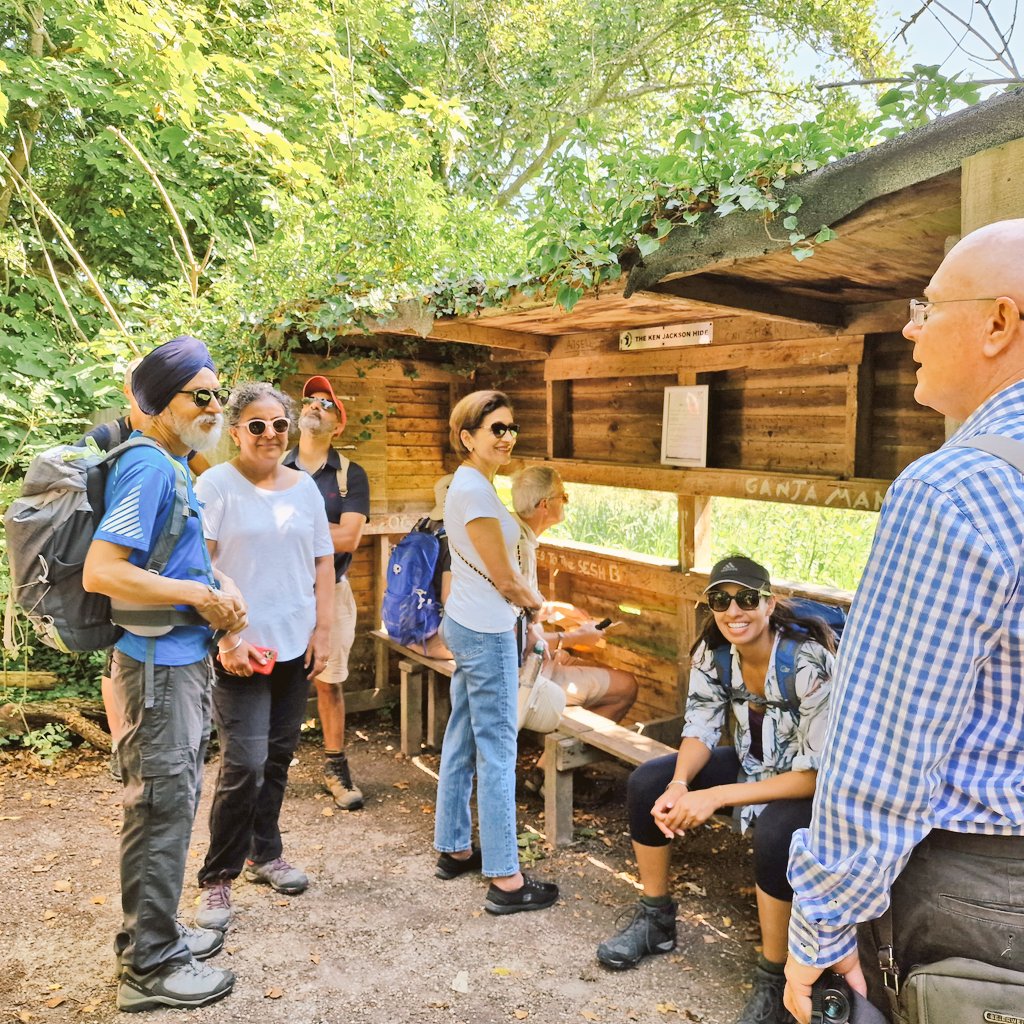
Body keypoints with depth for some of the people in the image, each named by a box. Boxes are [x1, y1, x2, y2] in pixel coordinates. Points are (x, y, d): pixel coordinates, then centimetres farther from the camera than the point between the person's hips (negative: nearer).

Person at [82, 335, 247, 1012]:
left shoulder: (176, 466, 11)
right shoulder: (149, 467, -19)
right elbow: (100, 572, -27)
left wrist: (221, 590, 4)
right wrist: (200, 595, -20)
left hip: (186, 660, 10)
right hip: (157, 664, -10)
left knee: (174, 805, 19)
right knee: (162, 810, 1)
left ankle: (155, 932, 35)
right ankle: (151, 968, 16)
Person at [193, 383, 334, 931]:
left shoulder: (304, 487, 8)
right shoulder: (216, 484, -7)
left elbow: (323, 561, 12)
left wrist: (322, 629, 6)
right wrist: (227, 637, -17)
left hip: (296, 644, 5)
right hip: (240, 647, -5)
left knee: (278, 757, 14)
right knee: (244, 764, -6)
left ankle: (265, 854, 33)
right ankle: (216, 879, 11)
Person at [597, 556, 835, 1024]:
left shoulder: (809, 661, -31)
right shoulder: (713, 650, -13)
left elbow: (820, 771, -31)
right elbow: (700, 727, -7)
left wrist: (717, 797, -35)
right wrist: (679, 785, -29)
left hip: (812, 784, -6)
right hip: (753, 763, 6)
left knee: (775, 833, -37)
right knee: (648, 782, -9)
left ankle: (772, 982, -13)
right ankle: (655, 920, 10)